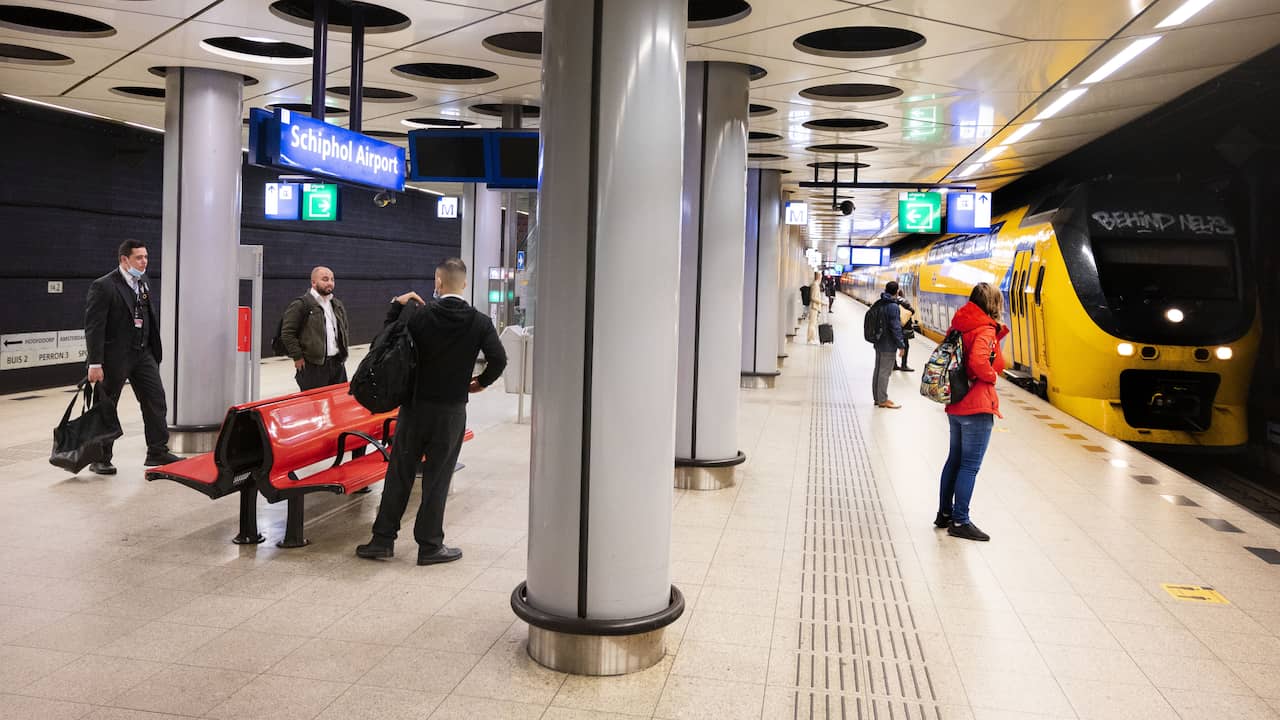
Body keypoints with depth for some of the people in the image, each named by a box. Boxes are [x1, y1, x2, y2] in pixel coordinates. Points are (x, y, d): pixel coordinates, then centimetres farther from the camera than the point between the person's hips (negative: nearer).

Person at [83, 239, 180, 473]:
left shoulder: (143, 284, 10)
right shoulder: (103, 286, -12)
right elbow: (94, 327, -15)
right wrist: (95, 363, -20)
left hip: (143, 353, 7)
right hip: (115, 355, -6)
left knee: (156, 400, 4)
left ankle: (157, 451, 12)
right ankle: (100, 460, 16)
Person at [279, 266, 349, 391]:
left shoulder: (338, 305, 17)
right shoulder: (300, 305, -6)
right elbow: (287, 333, -9)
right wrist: (297, 357, -11)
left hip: (337, 363, 7)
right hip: (312, 366, -7)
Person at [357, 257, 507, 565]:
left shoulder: (420, 314, -6)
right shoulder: (480, 322, -6)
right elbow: (498, 359, -11)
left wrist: (396, 306, 11)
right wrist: (481, 382, 7)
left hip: (415, 405, 1)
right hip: (452, 411, -1)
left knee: (399, 474, 11)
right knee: (437, 479, 6)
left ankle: (383, 539, 17)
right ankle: (430, 546, 13)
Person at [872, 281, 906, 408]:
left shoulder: (878, 303, 8)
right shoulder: (893, 306, -18)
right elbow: (896, 328, -19)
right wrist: (901, 345, -13)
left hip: (878, 343, 9)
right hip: (889, 346, -9)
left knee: (878, 370, 15)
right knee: (884, 372, -2)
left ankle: (877, 397, 24)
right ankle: (883, 400, 4)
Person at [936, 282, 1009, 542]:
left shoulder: (960, 326, 7)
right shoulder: (986, 330, -15)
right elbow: (979, 361, -32)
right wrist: (991, 376, -12)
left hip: (956, 405, 8)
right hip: (977, 408, -8)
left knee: (955, 460, 19)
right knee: (970, 465, -1)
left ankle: (945, 513, 28)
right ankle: (960, 521, 4)